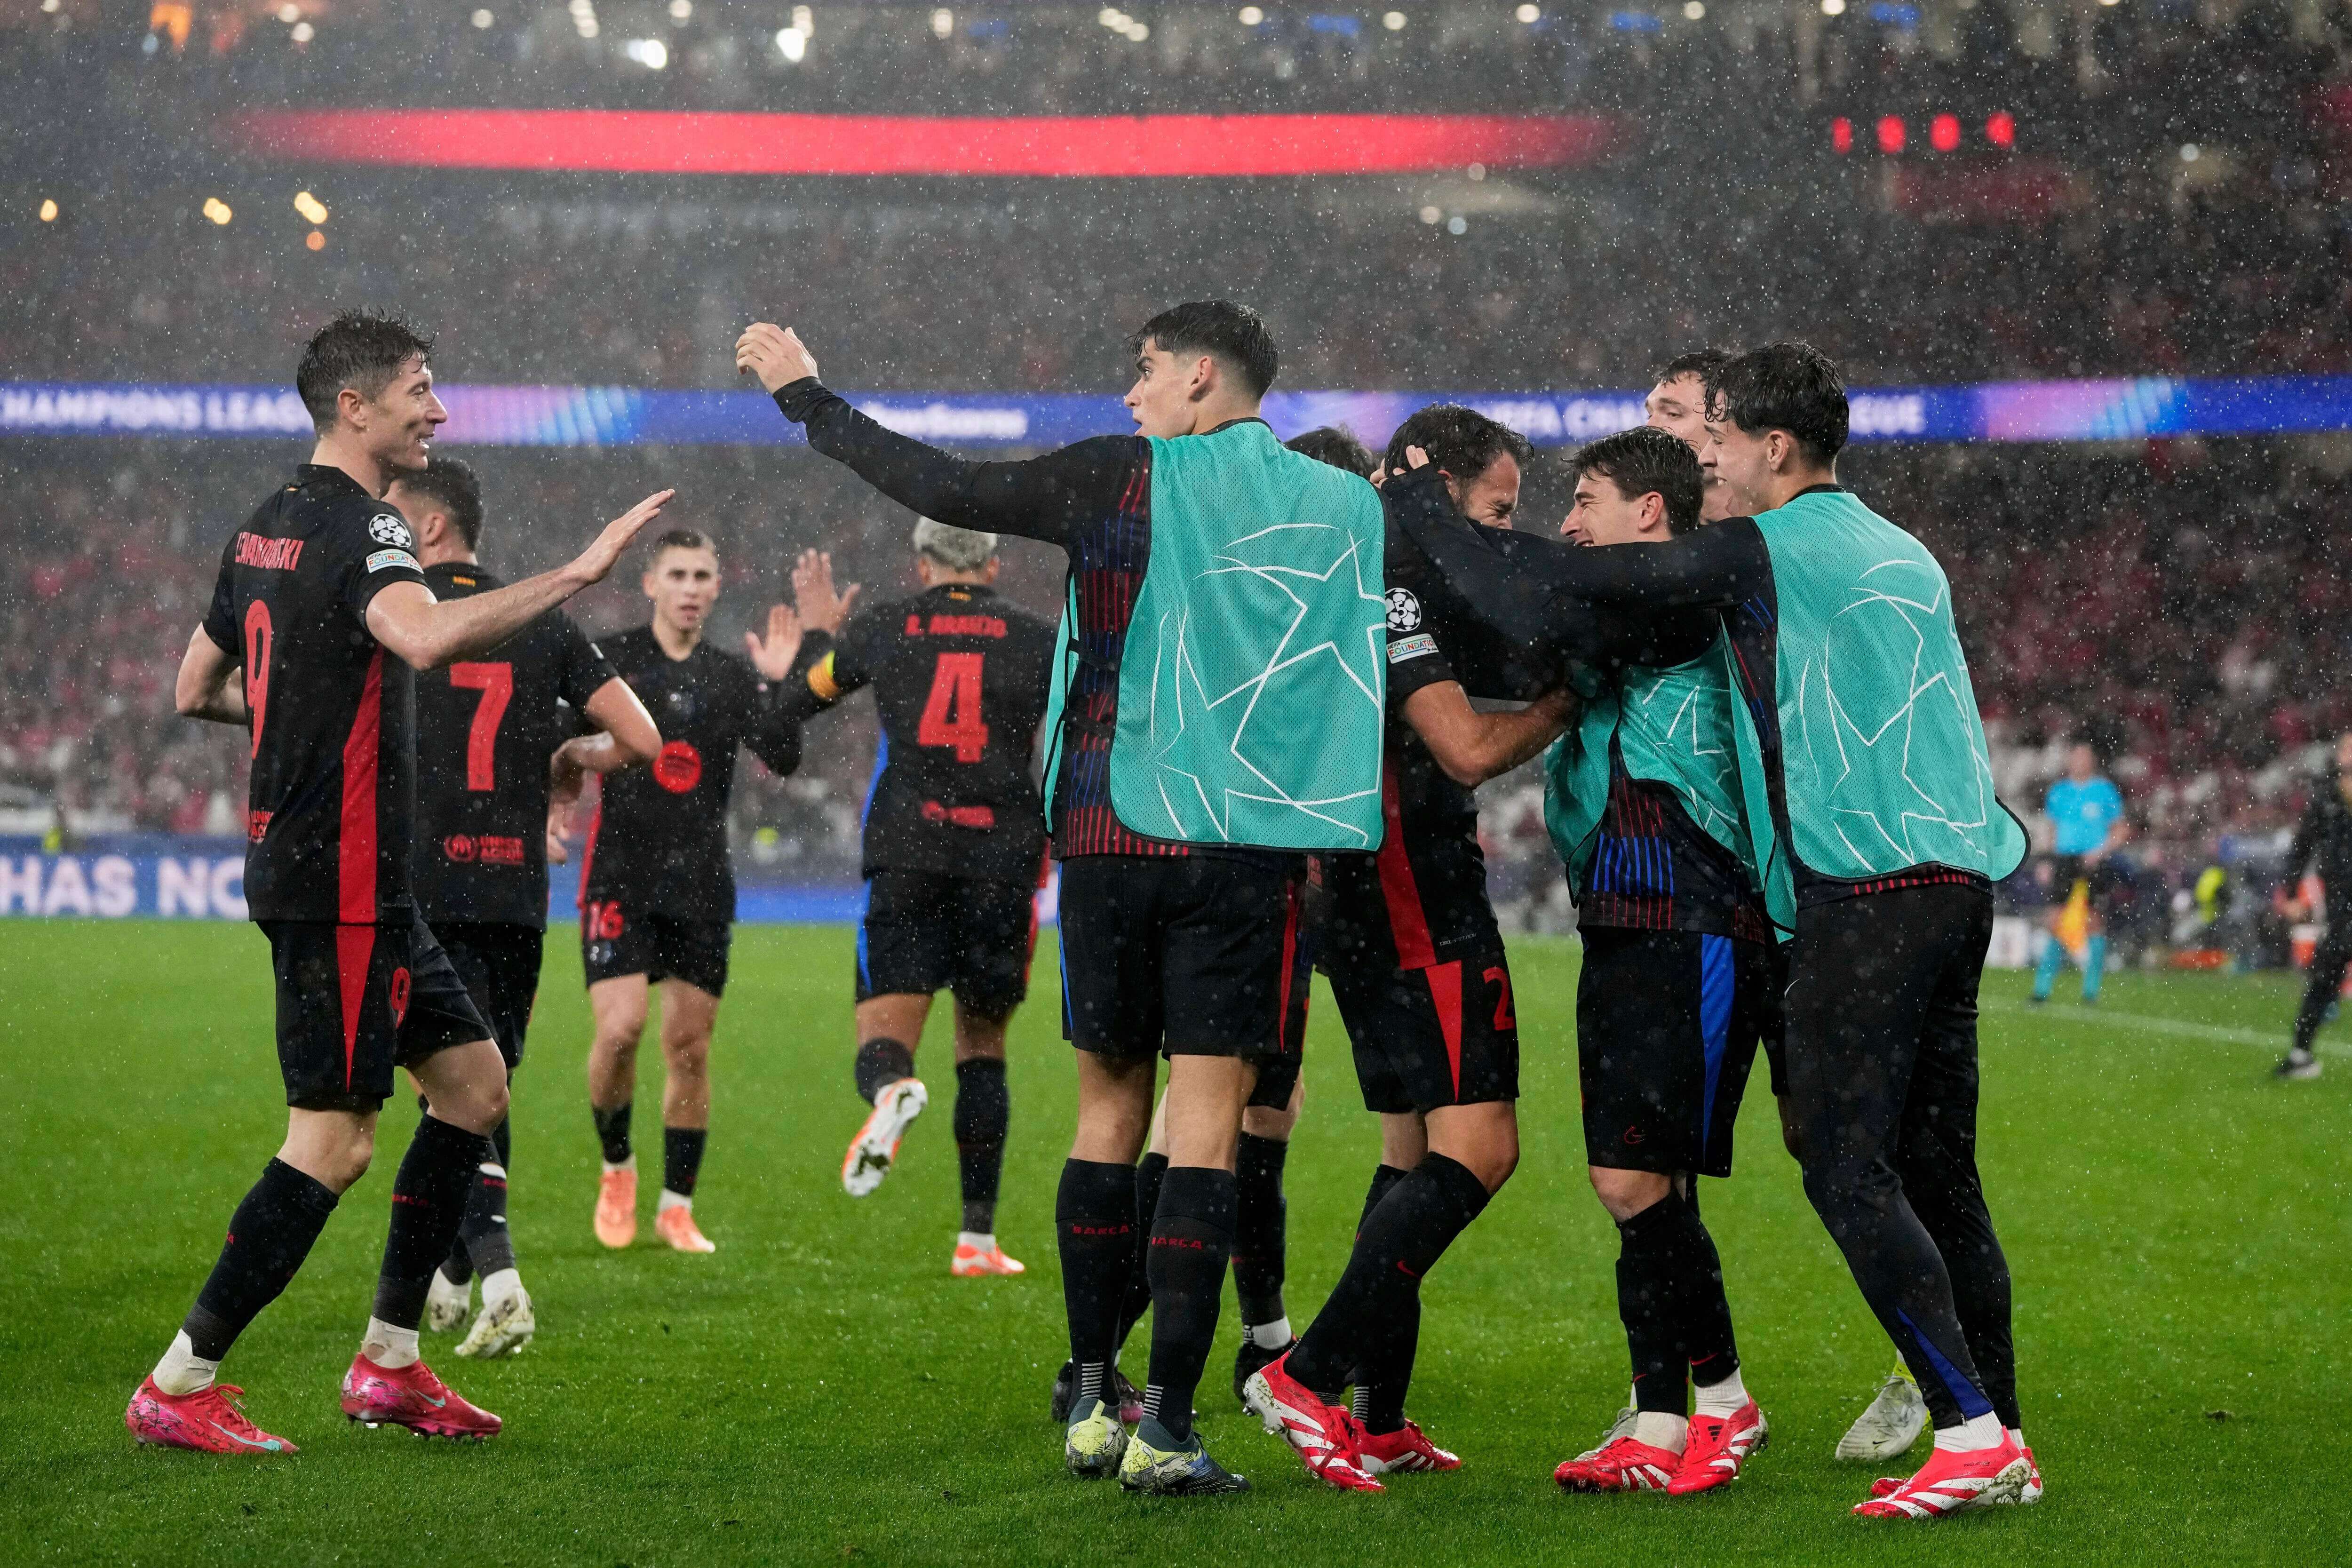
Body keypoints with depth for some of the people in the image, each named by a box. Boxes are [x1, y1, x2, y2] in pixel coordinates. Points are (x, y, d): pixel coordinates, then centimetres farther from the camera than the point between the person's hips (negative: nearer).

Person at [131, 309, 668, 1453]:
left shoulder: (269, 524, 14)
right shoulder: (358, 526, -16)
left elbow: (194, 691, 21)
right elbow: (425, 637, -38)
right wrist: (578, 572, -36)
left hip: (326, 872, 10)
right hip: (340, 877, -10)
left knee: (473, 1082, 13)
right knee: (334, 1141, -6)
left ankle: (390, 1364, 15)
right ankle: (178, 1387, -1)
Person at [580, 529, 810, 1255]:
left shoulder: (731, 676, 8)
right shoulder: (610, 661, 1)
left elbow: (784, 760, -2)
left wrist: (773, 685, -14)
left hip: (701, 881, 3)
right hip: (622, 874, -3)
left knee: (690, 1046, 3)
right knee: (620, 1028, -17)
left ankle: (676, 1206, 15)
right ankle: (616, 1167, 8)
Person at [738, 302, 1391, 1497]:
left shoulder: (1123, 481, -1)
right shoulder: (1348, 506, 5)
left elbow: (947, 490, 0)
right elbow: (1384, 661, 11)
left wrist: (808, 399, 11)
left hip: (1109, 832, 0)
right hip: (1247, 847, 0)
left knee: (1107, 1112, 12)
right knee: (1204, 1127, -2)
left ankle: (1091, 1403, 16)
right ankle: (1164, 1428, -8)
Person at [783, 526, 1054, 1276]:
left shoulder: (880, 628, 7)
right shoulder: (1038, 640, 6)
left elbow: (806, 696, 23)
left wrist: (817, 629, 41)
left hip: (904, 859, -1)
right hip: (1004, 862, 1)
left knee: (883, 1038, -1)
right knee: (982, 1047, 14)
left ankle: (891, 1091, -40)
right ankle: (978, 1236, 10)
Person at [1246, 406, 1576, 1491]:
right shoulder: (1393, 585, -13)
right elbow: (1468, 749, -20)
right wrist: (1569, 702, -6)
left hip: (1373, 901, 11)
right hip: (1419, 906, -11)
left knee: (1415, 1148, 14)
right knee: (1476, 1148, -13)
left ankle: (1379, 1420, 14)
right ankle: (1308, 1377, -18)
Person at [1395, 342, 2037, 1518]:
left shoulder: (1765, 551, -5)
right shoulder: (1903, 556, 20)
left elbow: (1567, 591, -6)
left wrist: (1417, 523, 7)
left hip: (1865, 890, -8)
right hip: (1958, 877, 8)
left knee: (1849, 1171, -7)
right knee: (1938, 1173, 10)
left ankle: (1973, 1433, -14)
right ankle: (2001, 1445, 9)